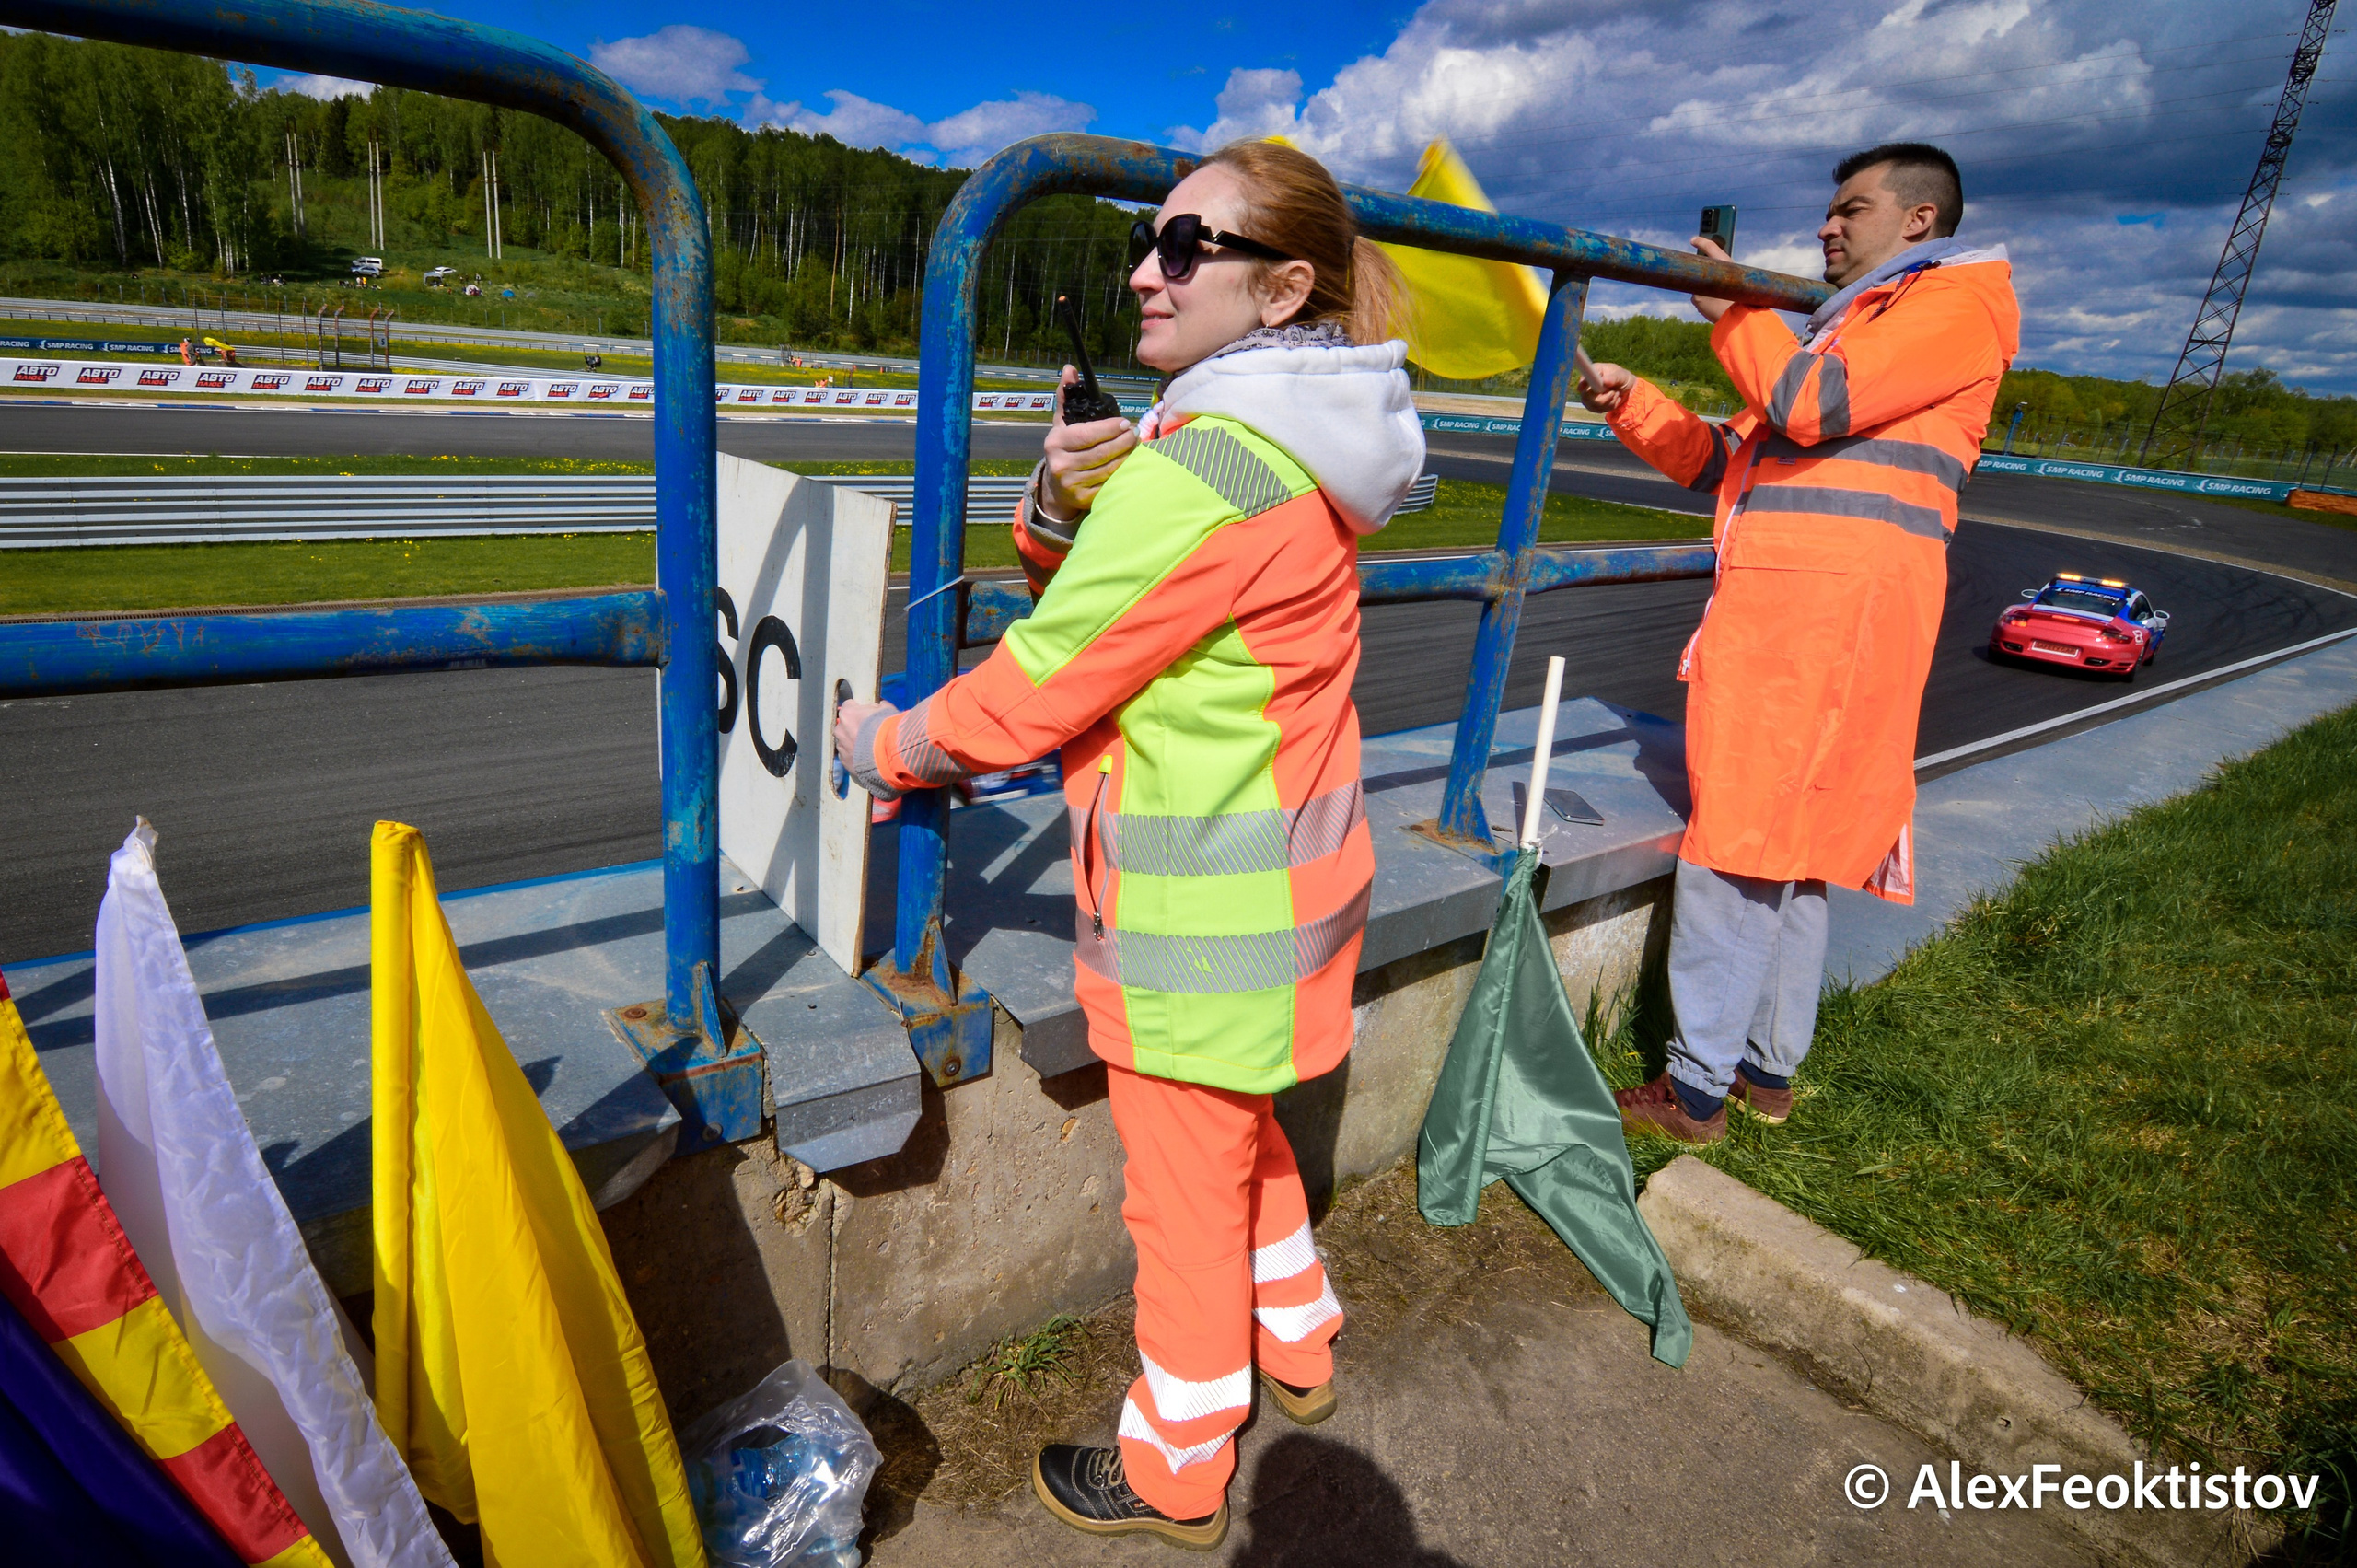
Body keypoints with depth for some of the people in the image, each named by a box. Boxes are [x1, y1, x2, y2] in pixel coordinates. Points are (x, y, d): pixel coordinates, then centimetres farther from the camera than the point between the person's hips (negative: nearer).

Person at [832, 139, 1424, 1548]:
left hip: (1204, 903, -9)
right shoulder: (1296, 447, 6)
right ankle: (1295, 1347, 52)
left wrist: (882, 745, -2)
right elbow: (1089, 585, 10)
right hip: (1278, 865, 10)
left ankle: (1176, 1473, 36)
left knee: (1184, 1191, 11)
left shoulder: (1200, 470, -25)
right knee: (1241, 1131, 29)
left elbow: (1028, 694, -19)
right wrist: (1064, 504, -11)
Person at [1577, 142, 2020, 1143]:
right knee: (1792, 851, 12)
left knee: (1737, 852, -10)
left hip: (1832, 608, -9)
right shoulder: (1846, 323, 30)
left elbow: (1813, 404, -14)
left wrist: (1731, 310, -1)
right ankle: (1768, 1069, 22)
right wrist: (1631, 403, 14)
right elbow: (1724, 461, 26)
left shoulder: (1962, 298, 2)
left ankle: (1697, 1092, -1)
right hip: (1779, 608, 9)